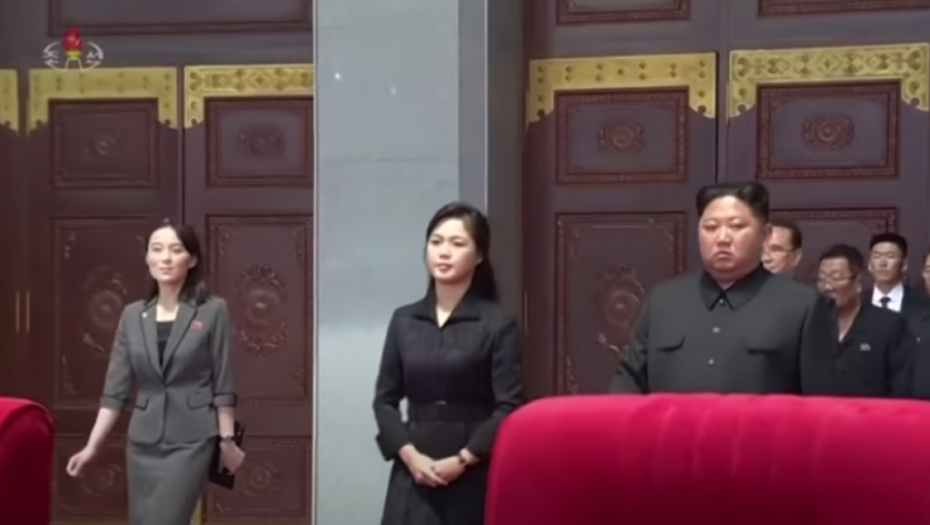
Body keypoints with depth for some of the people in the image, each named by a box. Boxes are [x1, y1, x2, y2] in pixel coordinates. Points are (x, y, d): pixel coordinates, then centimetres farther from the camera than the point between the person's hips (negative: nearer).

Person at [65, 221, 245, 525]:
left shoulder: (212, 311, -4)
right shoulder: (132, 315, 7)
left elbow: (223, 385, -3)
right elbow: (115, 389, 6)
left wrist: (227, 440, -5)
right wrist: (92, 446, 1)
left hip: (191, 441, -4)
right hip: (142, 442, 5)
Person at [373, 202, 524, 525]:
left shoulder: (498, 324, -1)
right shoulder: (404, 320, 10)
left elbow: (509, 408, -7)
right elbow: (385, 399, 10)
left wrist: (462, 460, -14)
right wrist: (410, 454, -6)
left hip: (474, 476, -3)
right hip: (414, 474, 3)